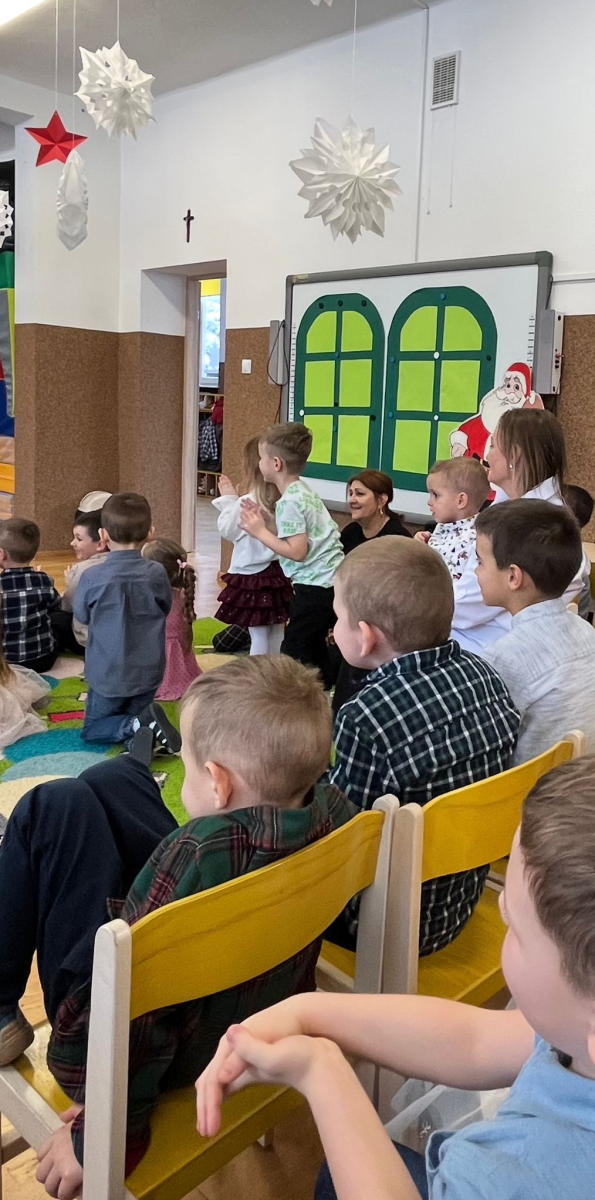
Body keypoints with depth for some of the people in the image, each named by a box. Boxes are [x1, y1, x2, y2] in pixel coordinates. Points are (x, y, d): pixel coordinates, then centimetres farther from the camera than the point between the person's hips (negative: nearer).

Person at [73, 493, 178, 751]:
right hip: (148, 673, 3)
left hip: (108, 675, -2)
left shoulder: (93, 579, -16)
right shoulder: (157, 574, -11)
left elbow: (81, 615, 2)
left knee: (92, 730, 16)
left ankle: (137, 725, -14)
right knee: (133, 718, 24)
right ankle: (147, 727, -12)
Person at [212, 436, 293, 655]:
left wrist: (228, 499, 3)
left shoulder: (249, 502, -20)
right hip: (277, 573, 6)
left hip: (253, 575, -6)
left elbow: (227, 529, -8)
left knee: (259, 635, 2)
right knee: (277, 633, 15)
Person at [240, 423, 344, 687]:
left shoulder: (290, 501, -18)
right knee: (313, 645, 21)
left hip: (317, 585, -10)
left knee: (294, 650, -2)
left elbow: (296, 551, -23)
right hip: (329, 580, 10)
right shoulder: (302, 488, 11)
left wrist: (260, 532, -15)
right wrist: (266, 521, 7)